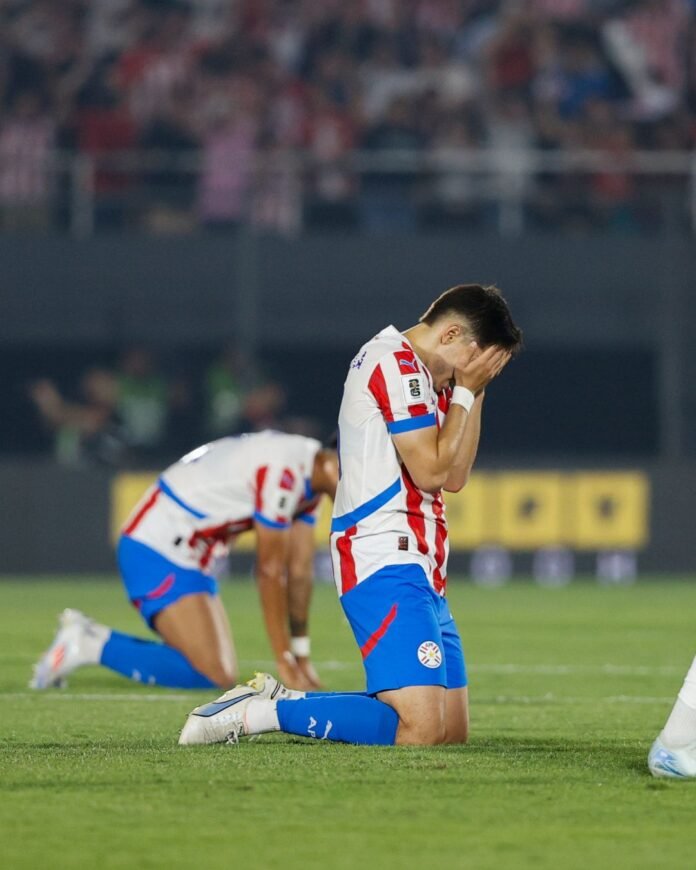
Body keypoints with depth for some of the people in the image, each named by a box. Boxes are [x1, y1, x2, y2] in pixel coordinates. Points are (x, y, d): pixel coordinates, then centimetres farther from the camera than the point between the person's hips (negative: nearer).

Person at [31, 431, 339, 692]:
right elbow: (270, 569, -18)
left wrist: (301, 657, 13)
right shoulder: (281, 470, -22)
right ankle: (95, 645, -11)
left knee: (223, 673, 8)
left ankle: (89, 636, 11)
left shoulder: (309, 473, 8)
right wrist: (285, 660, -11)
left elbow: (299, 569, 13)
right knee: (215, 675, -19)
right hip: (157, 553, -11)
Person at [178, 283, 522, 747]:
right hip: (387, 565, -11)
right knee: (421, 729, -22)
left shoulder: (414, 369, 22)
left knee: (453, 730, 6)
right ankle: (252, 714, -15)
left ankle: (280, 698, 11)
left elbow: (456, 476, 20)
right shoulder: (397, 362, -10)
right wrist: (464, 392, -3)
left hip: (419, 568, 11)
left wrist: (472, 393, 11)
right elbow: (431, 470, -14)